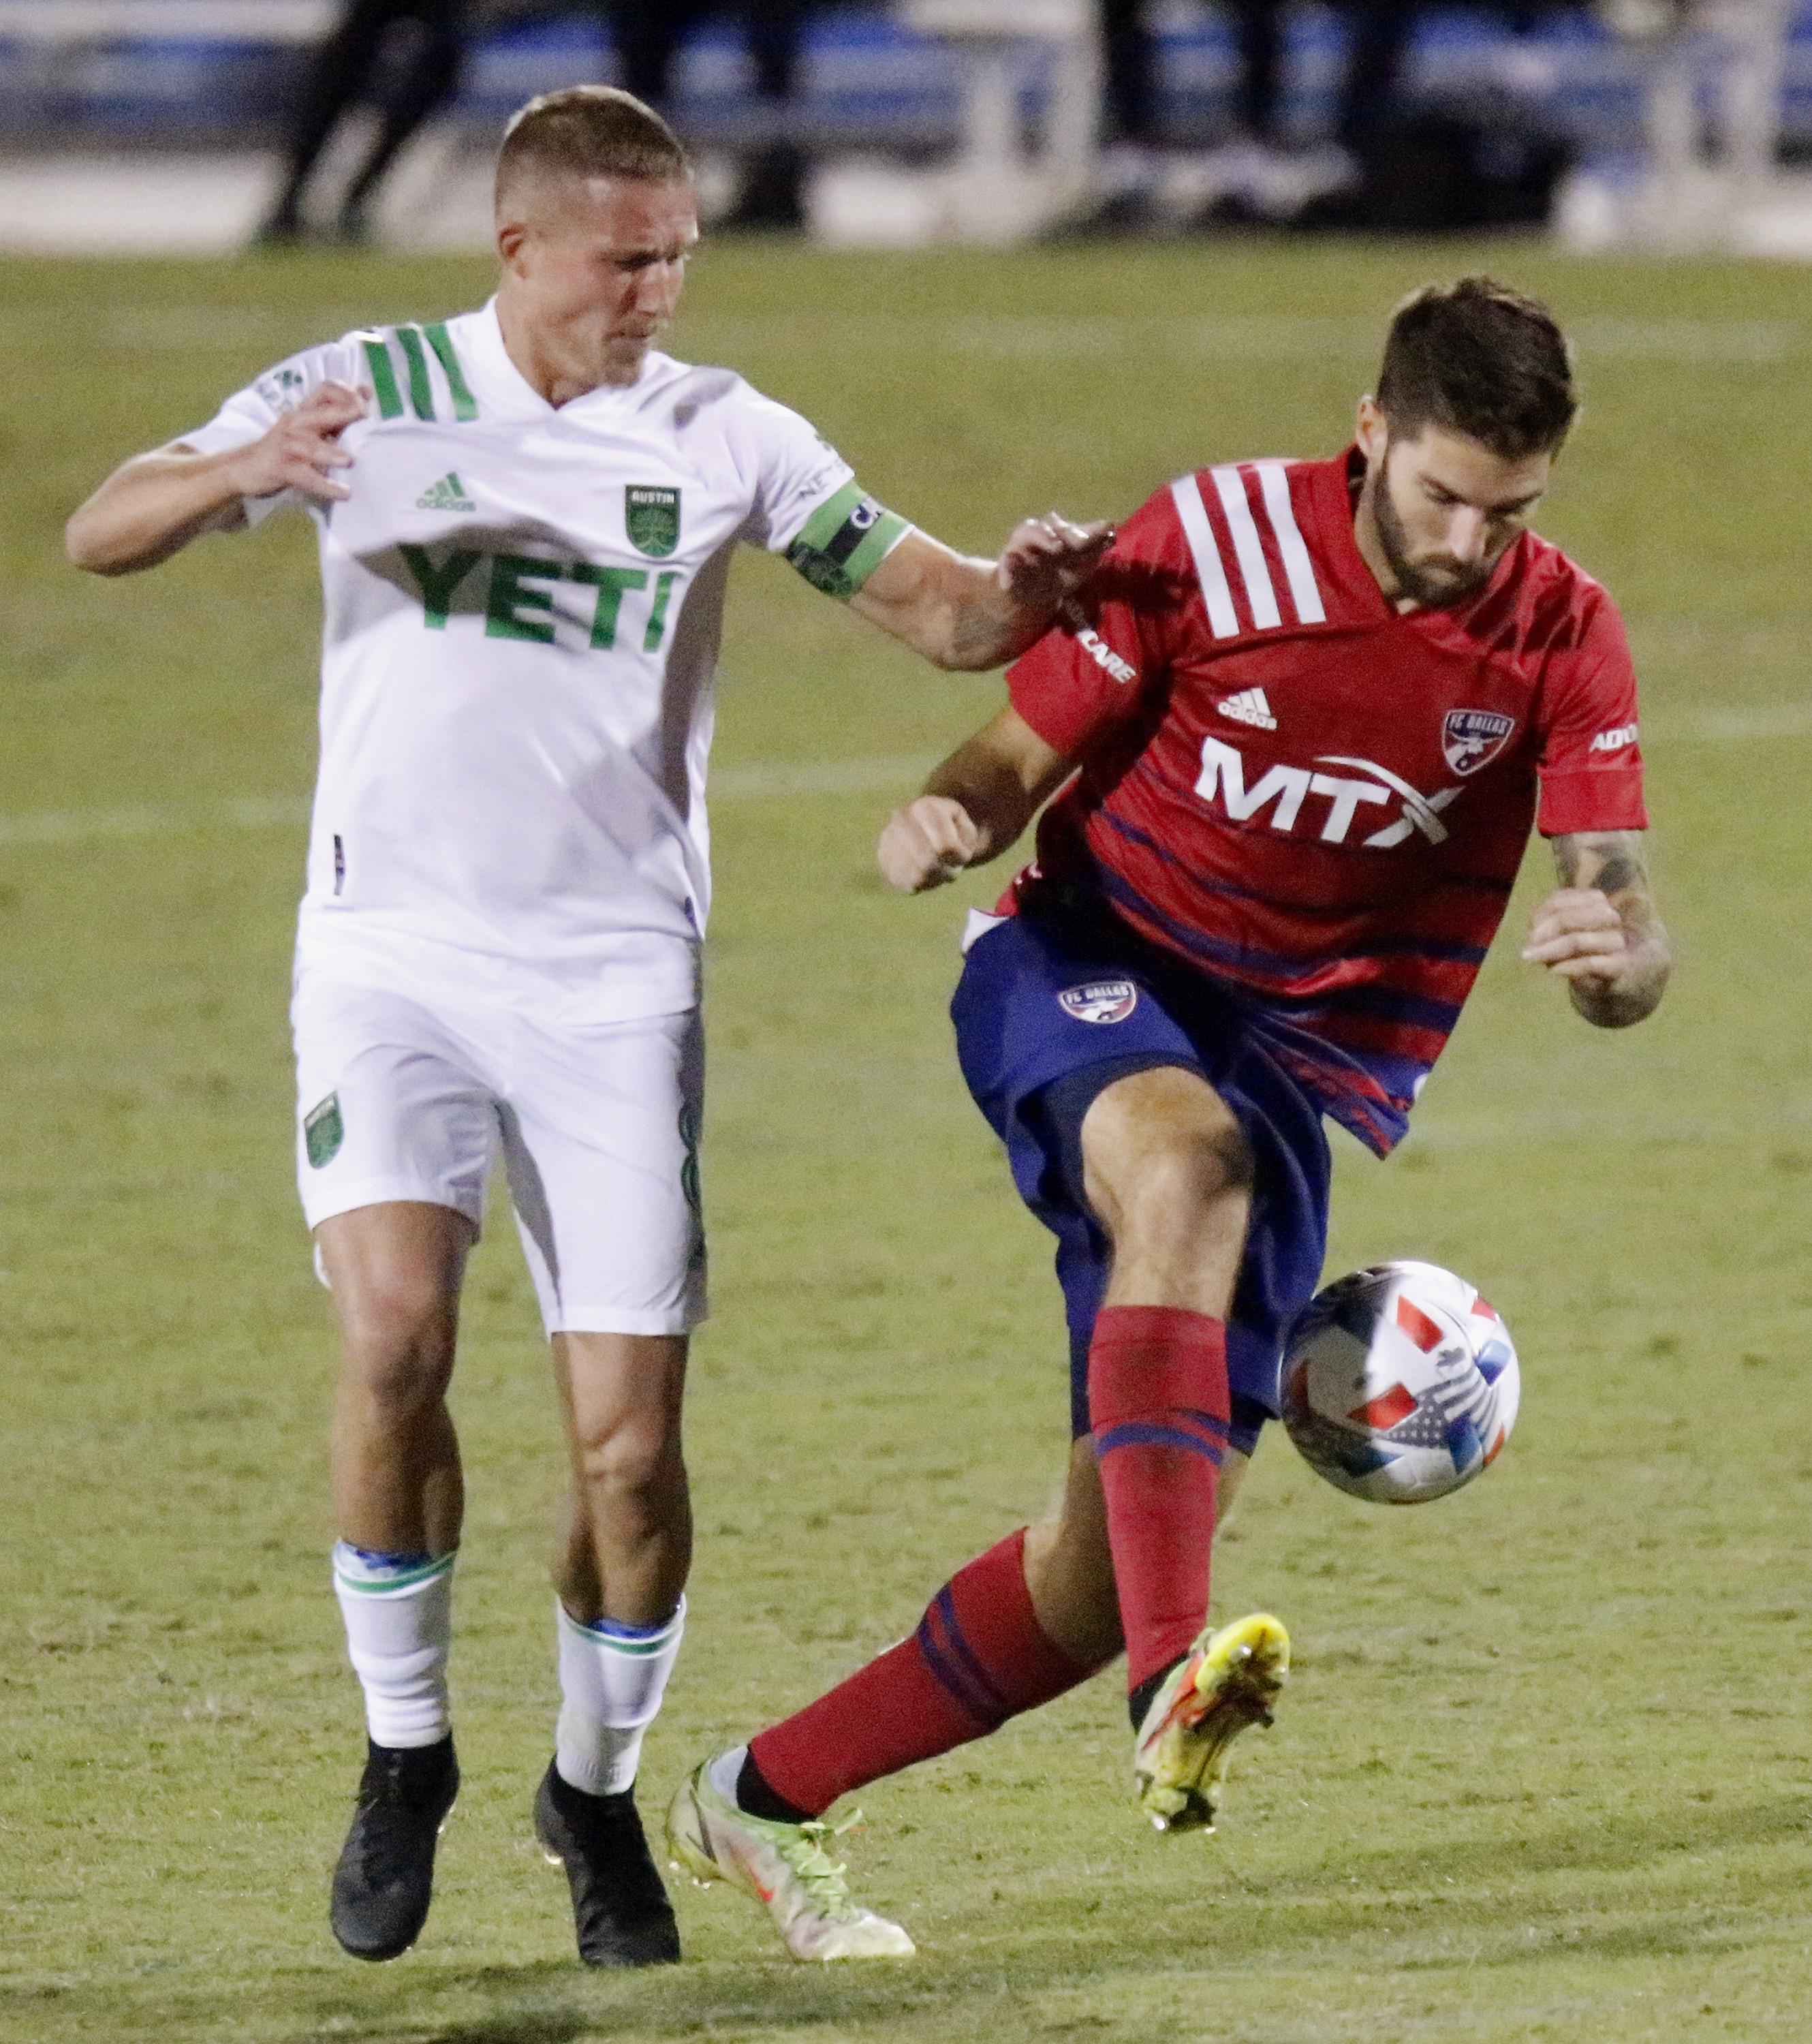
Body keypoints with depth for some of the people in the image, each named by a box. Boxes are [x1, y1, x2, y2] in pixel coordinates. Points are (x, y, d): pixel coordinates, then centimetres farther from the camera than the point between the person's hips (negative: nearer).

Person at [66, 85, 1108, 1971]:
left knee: (631, 1439, -4)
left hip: (615, 976, 1)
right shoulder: (369, 397, 0)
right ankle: (405, 1750, -2)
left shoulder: (720, 437, 3)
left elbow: (929, 608, 5)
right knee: (394, 1333, -23)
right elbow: (99, 534, -6)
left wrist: (1017, 595, -19)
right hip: (391, 951, -1)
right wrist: (241, 474, -28)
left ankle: (597, 1788, 21)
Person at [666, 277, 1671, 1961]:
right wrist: (942, 821, -28)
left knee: (1113, 1555, -4)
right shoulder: (1214, 541, -11)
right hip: (1090, 969, -3)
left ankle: (763, 1800, 15)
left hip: (1303, 1059, 3)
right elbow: (1025, 753, -4)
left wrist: (1616, 953, -37)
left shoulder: (1558, 638, -6)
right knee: (1185, 1162, -40)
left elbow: (1621, 912, -12)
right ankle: (1173, 1683, -54)